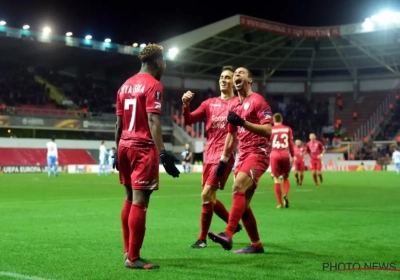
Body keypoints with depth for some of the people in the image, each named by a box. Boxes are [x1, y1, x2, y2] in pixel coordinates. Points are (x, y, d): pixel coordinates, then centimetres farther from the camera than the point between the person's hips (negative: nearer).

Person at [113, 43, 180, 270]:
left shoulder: (125, 85, 16)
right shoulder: (153, 85, -8)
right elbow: (153, 121, -17)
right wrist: (163, 153, -21)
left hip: (125, 146, 9)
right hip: (143, 148, -8)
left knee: (130, 199, 15)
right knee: (139, 201, -7)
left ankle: (128, 252, 20)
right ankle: (133, 258, -6)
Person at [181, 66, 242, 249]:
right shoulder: (210, 103, 13)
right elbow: (189, 120, 8)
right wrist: (186, 104, -10)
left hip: (224, 155, -6)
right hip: (209, 154, 7)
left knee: (206, 194, -13)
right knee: (210, 197, 10)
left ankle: (202, 238, -3)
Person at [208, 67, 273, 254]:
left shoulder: (257, 101, -5)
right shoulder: (235, 106, 19)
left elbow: (268, 130, -16)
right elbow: (231, 136, 25)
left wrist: (243, 122, -25)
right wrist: (223, 161, 22)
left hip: (258, 154, -8)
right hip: (243, 156, 9)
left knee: (238, 188, -28)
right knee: (243, 204, 5)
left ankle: (228, 235, -37)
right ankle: (256, 245, 15)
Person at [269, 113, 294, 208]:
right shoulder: (288, 129, 8)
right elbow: (291, 144, 7)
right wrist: (292, 156, 13)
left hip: (274, 155, -1)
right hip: (285, 154, 1)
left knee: (276, 179, 4)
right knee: (286, 177, 15)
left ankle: (280, 203, 1)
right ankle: (286, 195, -12)